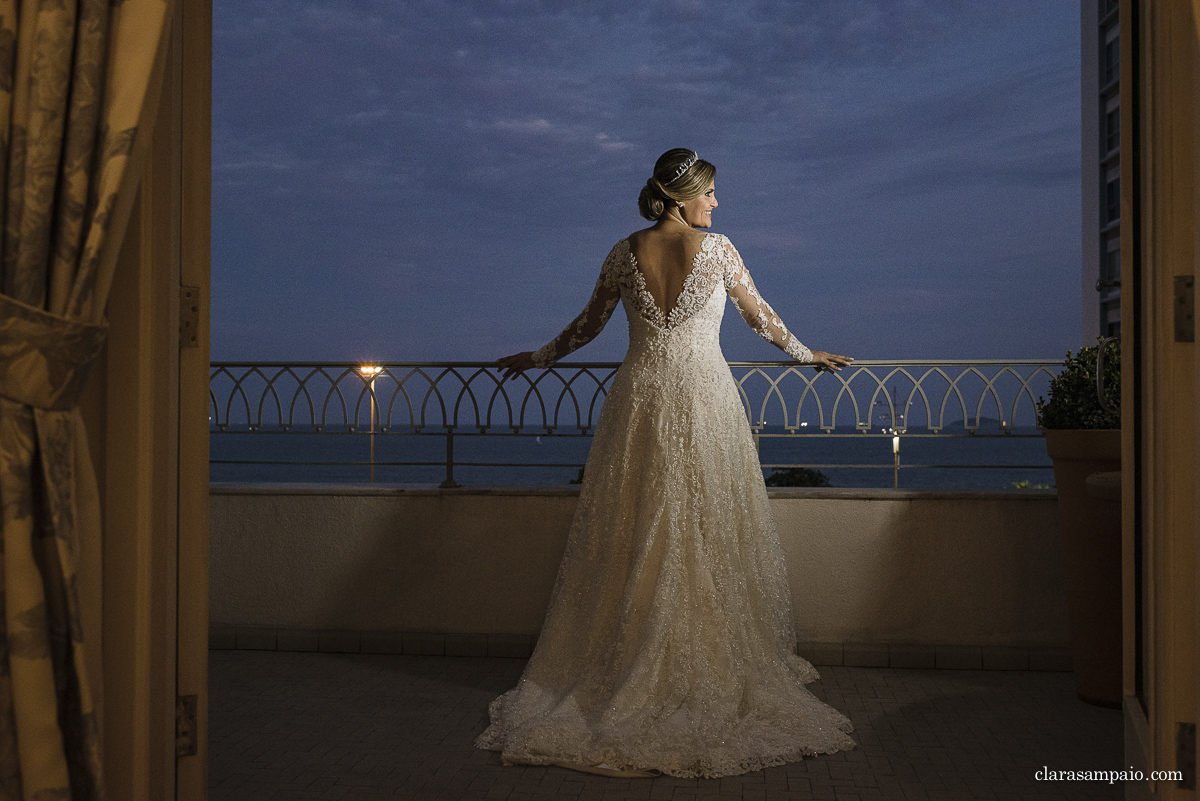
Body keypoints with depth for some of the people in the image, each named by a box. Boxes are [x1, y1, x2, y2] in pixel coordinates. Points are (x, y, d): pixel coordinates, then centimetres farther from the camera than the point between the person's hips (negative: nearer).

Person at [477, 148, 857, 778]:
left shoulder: (624, 252, 5)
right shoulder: (717, 248, -2)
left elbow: (586, 326, 13)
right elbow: (761, 317, 9)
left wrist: (535, 358, 30)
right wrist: (807, 354, 26)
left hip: (639, 399, 3)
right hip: (705, 400, -2)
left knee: (632, 542, 8)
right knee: (709, 541, 4)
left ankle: (623, 669, 14)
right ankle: (715, 671, 10)